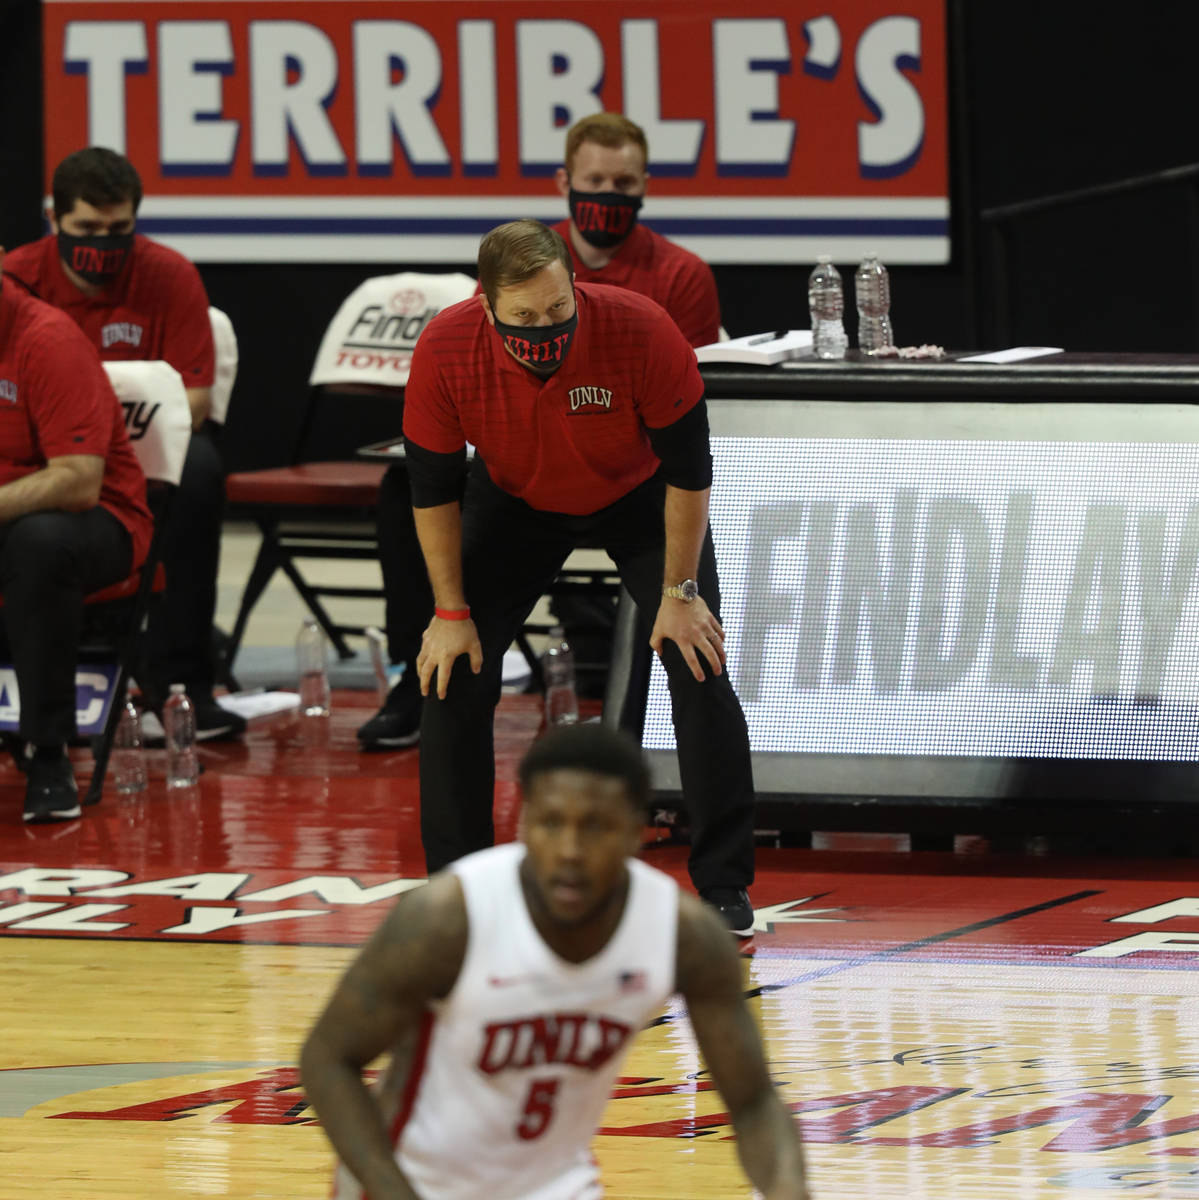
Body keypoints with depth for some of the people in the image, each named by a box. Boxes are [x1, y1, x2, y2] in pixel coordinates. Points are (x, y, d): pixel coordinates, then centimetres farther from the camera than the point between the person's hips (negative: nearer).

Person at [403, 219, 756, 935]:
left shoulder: (642, 332, -36)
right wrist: (451, 612, -15)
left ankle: (724, 887, -2)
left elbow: (689, 468, -23)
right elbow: (433, 487, -16)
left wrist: (679, 593, -21)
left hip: (640, 498, -2)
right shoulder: (444, 352, -31)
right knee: (454, 674, -7)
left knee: (700, 669, -13)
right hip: (516, 503, 2)